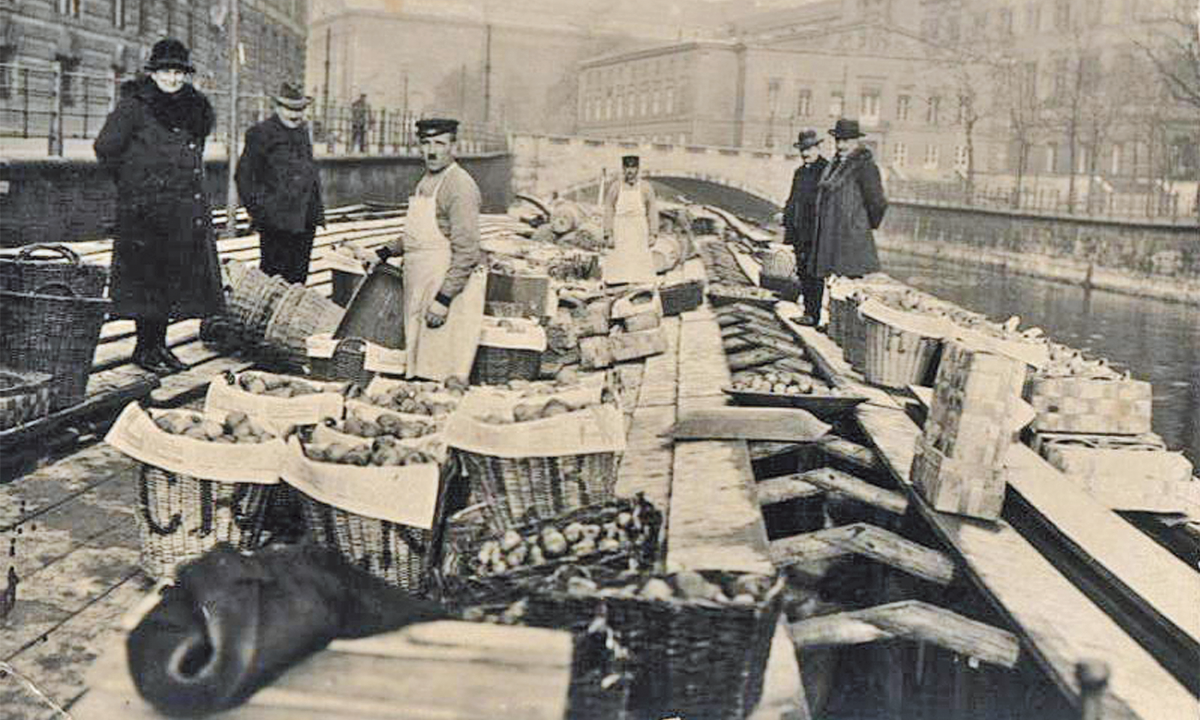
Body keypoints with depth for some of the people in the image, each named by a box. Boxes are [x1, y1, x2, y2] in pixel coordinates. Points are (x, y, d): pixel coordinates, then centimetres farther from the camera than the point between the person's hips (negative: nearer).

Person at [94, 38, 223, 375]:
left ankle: (158, 345, 19)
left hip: (186, 208, 7)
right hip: (146, 207, -7)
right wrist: (132, 180, 1)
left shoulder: (194, 107, 14)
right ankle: (145, 349, 5)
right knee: (148, 275, -4)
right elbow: (106, 148, -8)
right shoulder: (134, 106, -6)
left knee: (174, 277, 9)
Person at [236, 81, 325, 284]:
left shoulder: (303, 132, 16)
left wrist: (317, 209, 17)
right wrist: (255, 209, -10)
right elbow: (243, 175, -4)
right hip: (276, 222, -6)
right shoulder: (260, 133, -4)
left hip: (304, 221, 6)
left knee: (298, 275, 10)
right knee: (272, 275, -3)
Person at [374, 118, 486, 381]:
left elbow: (465, 250, -20)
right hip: (421, 285, 9)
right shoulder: (426, 181, 16)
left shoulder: (460, 186, -14)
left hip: (449, 282, -9)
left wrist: (444, 299, -23)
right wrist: (387, 251, 19)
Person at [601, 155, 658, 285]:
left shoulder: (646, 188, 4)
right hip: (620, 234, -1)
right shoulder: (614, 188, 2)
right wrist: (608, 235, -4)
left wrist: (653, 234, 0)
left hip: (640, 233, 1)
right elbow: (608, 212, 2)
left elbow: (652, 211, 6)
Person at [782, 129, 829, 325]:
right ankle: (808, 309, 19)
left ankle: (813, 313, -3)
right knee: (802, 271, 11)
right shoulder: (799, 172, 18)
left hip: (817, 231, -8)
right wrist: (787, 224, 17)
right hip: (799, 231, 8)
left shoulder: (827, 170, -7)